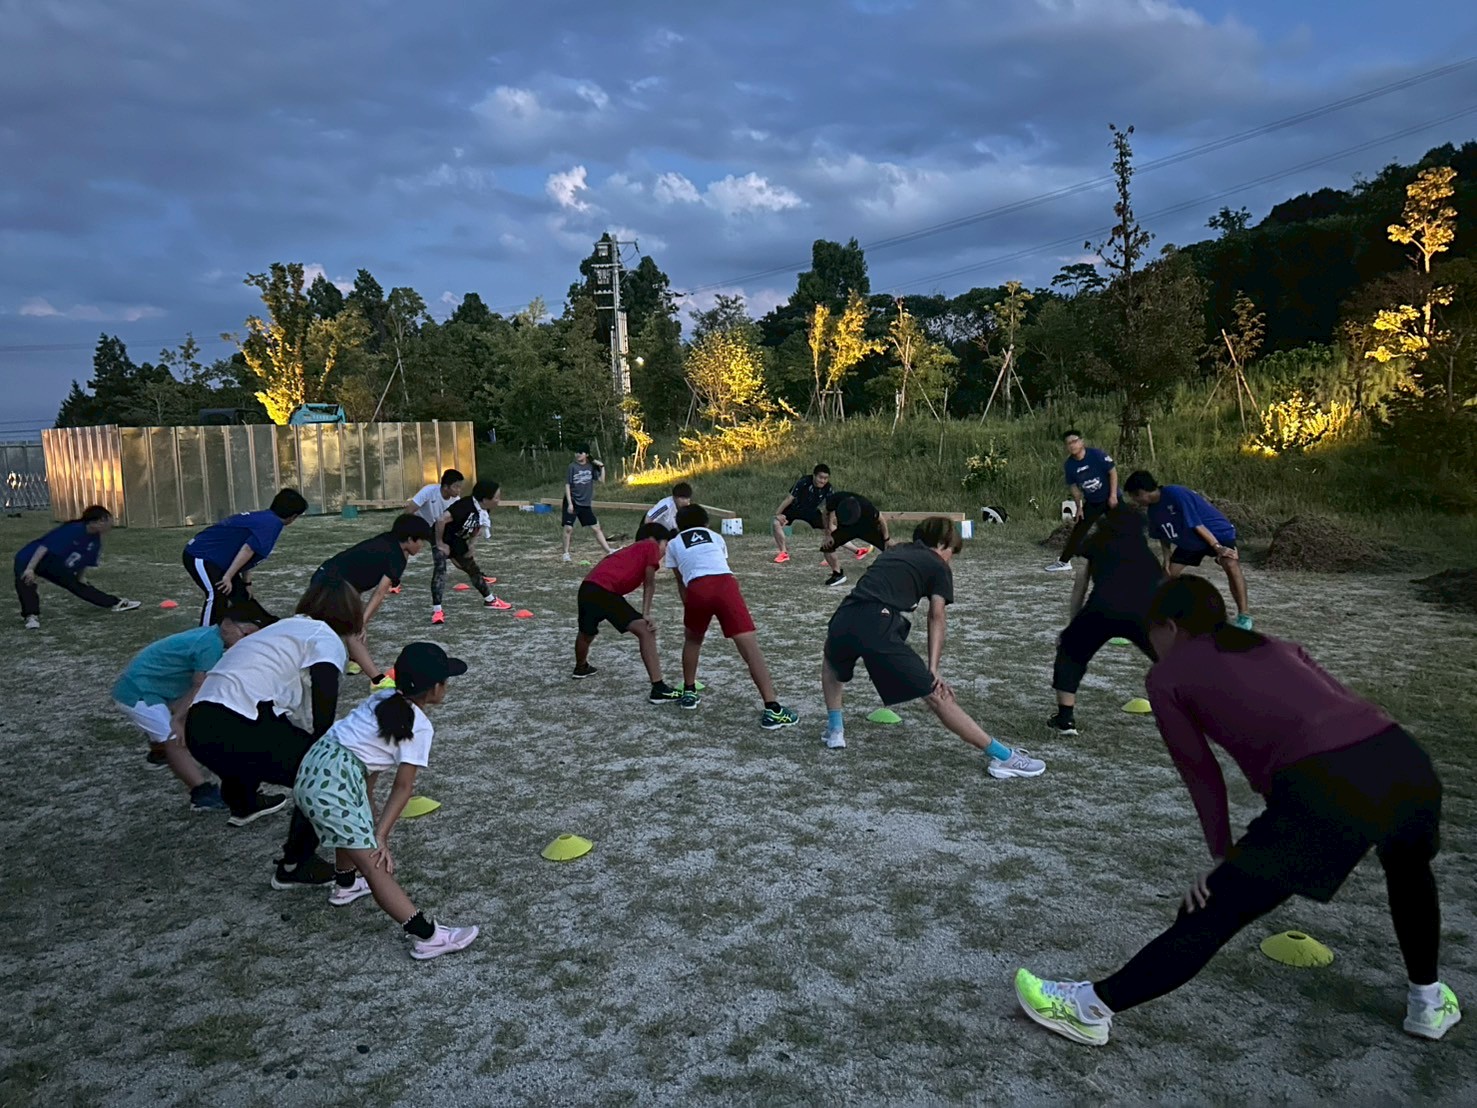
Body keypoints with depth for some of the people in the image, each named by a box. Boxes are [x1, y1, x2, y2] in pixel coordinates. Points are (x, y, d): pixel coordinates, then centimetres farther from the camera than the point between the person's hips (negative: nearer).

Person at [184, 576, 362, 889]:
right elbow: (324, 720, -12)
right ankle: (296, 866, 7)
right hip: (233, 732, -10)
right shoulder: (327, 640, -1)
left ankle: (243, 803, 68)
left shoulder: (288, 627, 24)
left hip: (198, 726, 10)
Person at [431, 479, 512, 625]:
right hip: (444, 540, -8)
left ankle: (490, 600, 32)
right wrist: (440, 543, -30)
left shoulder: (484, 511, -8)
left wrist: (471, 545, -3)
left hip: (458, 542, 8)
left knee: (474, 569, 16)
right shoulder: (465, 505, -35)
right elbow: (441, 520, -40)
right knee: (440, 569, -24)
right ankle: (436, 610, -25)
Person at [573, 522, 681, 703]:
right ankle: (658, 689, -17)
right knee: (645, 631, -10)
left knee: (587, 633, 35)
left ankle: (580, 668, 63)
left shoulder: (630, 550, 33)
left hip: (586, 588, 9)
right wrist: (646, 614, 0)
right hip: (605, 591, -9)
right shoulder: (650, 546, 11)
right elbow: (649, 583, 1)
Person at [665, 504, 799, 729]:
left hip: (697, 589, 0)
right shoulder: (716, 537, 33)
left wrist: (689, 607, 47)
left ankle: (689, 692, 37)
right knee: (750, 647, -6)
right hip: (725, 584, 0)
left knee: (692, 639, 31)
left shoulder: (673, 545, 28)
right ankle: (772, 710, -14)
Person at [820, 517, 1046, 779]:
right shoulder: (938, 566, 16)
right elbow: (936, 617, 3)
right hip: (877, 627, -5)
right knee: (936, 695, -3)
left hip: (843, 618, 5)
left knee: (831, 660, 39)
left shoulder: (893, 552, 31)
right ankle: (1003, 756, -1)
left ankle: (835, 730, 35)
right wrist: (933, 668, -4)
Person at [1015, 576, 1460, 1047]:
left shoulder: (1168, 674, 15)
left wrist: (1223, 856, 19)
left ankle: (1090, 1007, 14)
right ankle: (1428, 1003, 54)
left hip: (1325, 789, -6)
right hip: (1407, 760, 6)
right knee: (1408, 865, 40)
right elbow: (1338, 707, 22)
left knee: (1209, 915, 4)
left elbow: (1202, 775, 12)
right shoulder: (1279, 648, 30)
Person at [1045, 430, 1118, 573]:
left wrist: (1113, 495, -17)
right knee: (1077, 531, 5)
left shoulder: (1097, 454, -20)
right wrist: (1078, 507, 3)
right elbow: (1074, 486, 5)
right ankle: (1063, 561, 12)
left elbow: (1113, 471, -14)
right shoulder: (1069, 465, -7)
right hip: (1091, 503, 4)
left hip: (1110, 498, -4)